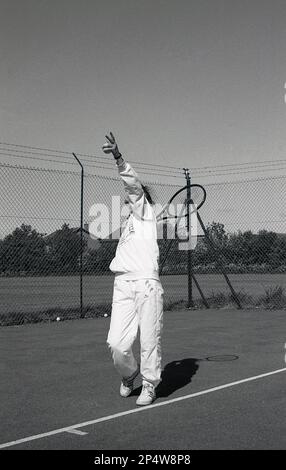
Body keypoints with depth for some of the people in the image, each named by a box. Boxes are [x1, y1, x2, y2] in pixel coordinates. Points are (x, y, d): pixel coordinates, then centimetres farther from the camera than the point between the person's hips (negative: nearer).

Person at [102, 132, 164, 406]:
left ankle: (149, 386, 18)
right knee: (116, 343, -4)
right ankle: (129, 374, 23)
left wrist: (119, 159, -20)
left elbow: (135, 184, -9)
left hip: (146, 284, -5)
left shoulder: (146, 214, 8)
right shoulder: (129, 222, 27)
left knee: (149, 342, 0)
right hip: (122, 286, 5)